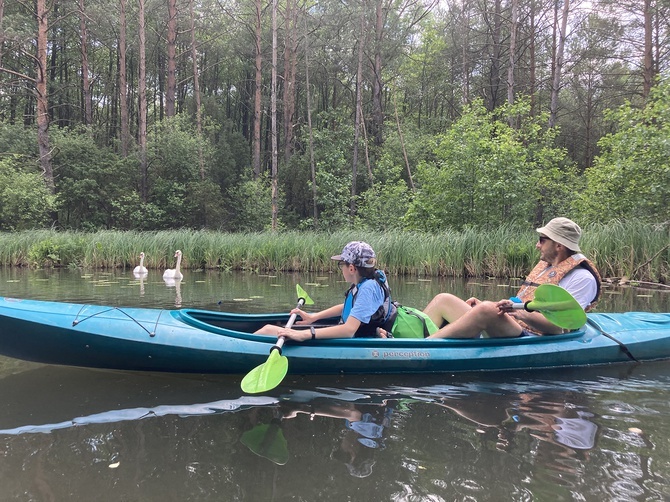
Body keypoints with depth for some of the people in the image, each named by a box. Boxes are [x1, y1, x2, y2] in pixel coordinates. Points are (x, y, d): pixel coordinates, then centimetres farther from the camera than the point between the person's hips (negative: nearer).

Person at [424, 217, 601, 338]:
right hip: (507, 330, 9)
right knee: (444, 300, -2)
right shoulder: (544, 266, 23)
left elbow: (557, 327, -14)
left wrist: (521, 314, -29)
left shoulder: (582, 277, -3)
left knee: (486, 310, -36)